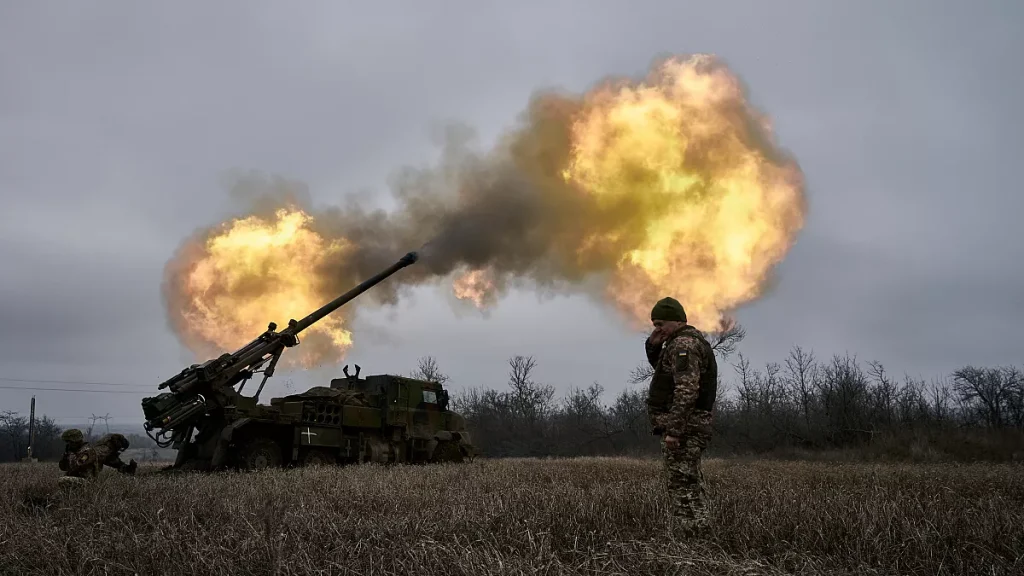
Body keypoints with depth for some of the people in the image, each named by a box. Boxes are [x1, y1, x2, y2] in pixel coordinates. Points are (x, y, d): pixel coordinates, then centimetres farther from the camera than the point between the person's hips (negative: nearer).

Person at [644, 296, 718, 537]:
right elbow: (663, 369, 32)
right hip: (691, 426, 11)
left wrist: (673, 430, -27)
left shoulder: (683, 344, -15)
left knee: (683, 489, -9)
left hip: (682, 427, -11)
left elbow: (687, 391, -25)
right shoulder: (688, 340, 18)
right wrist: (653, 345, 12)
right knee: (692, 486, 14)